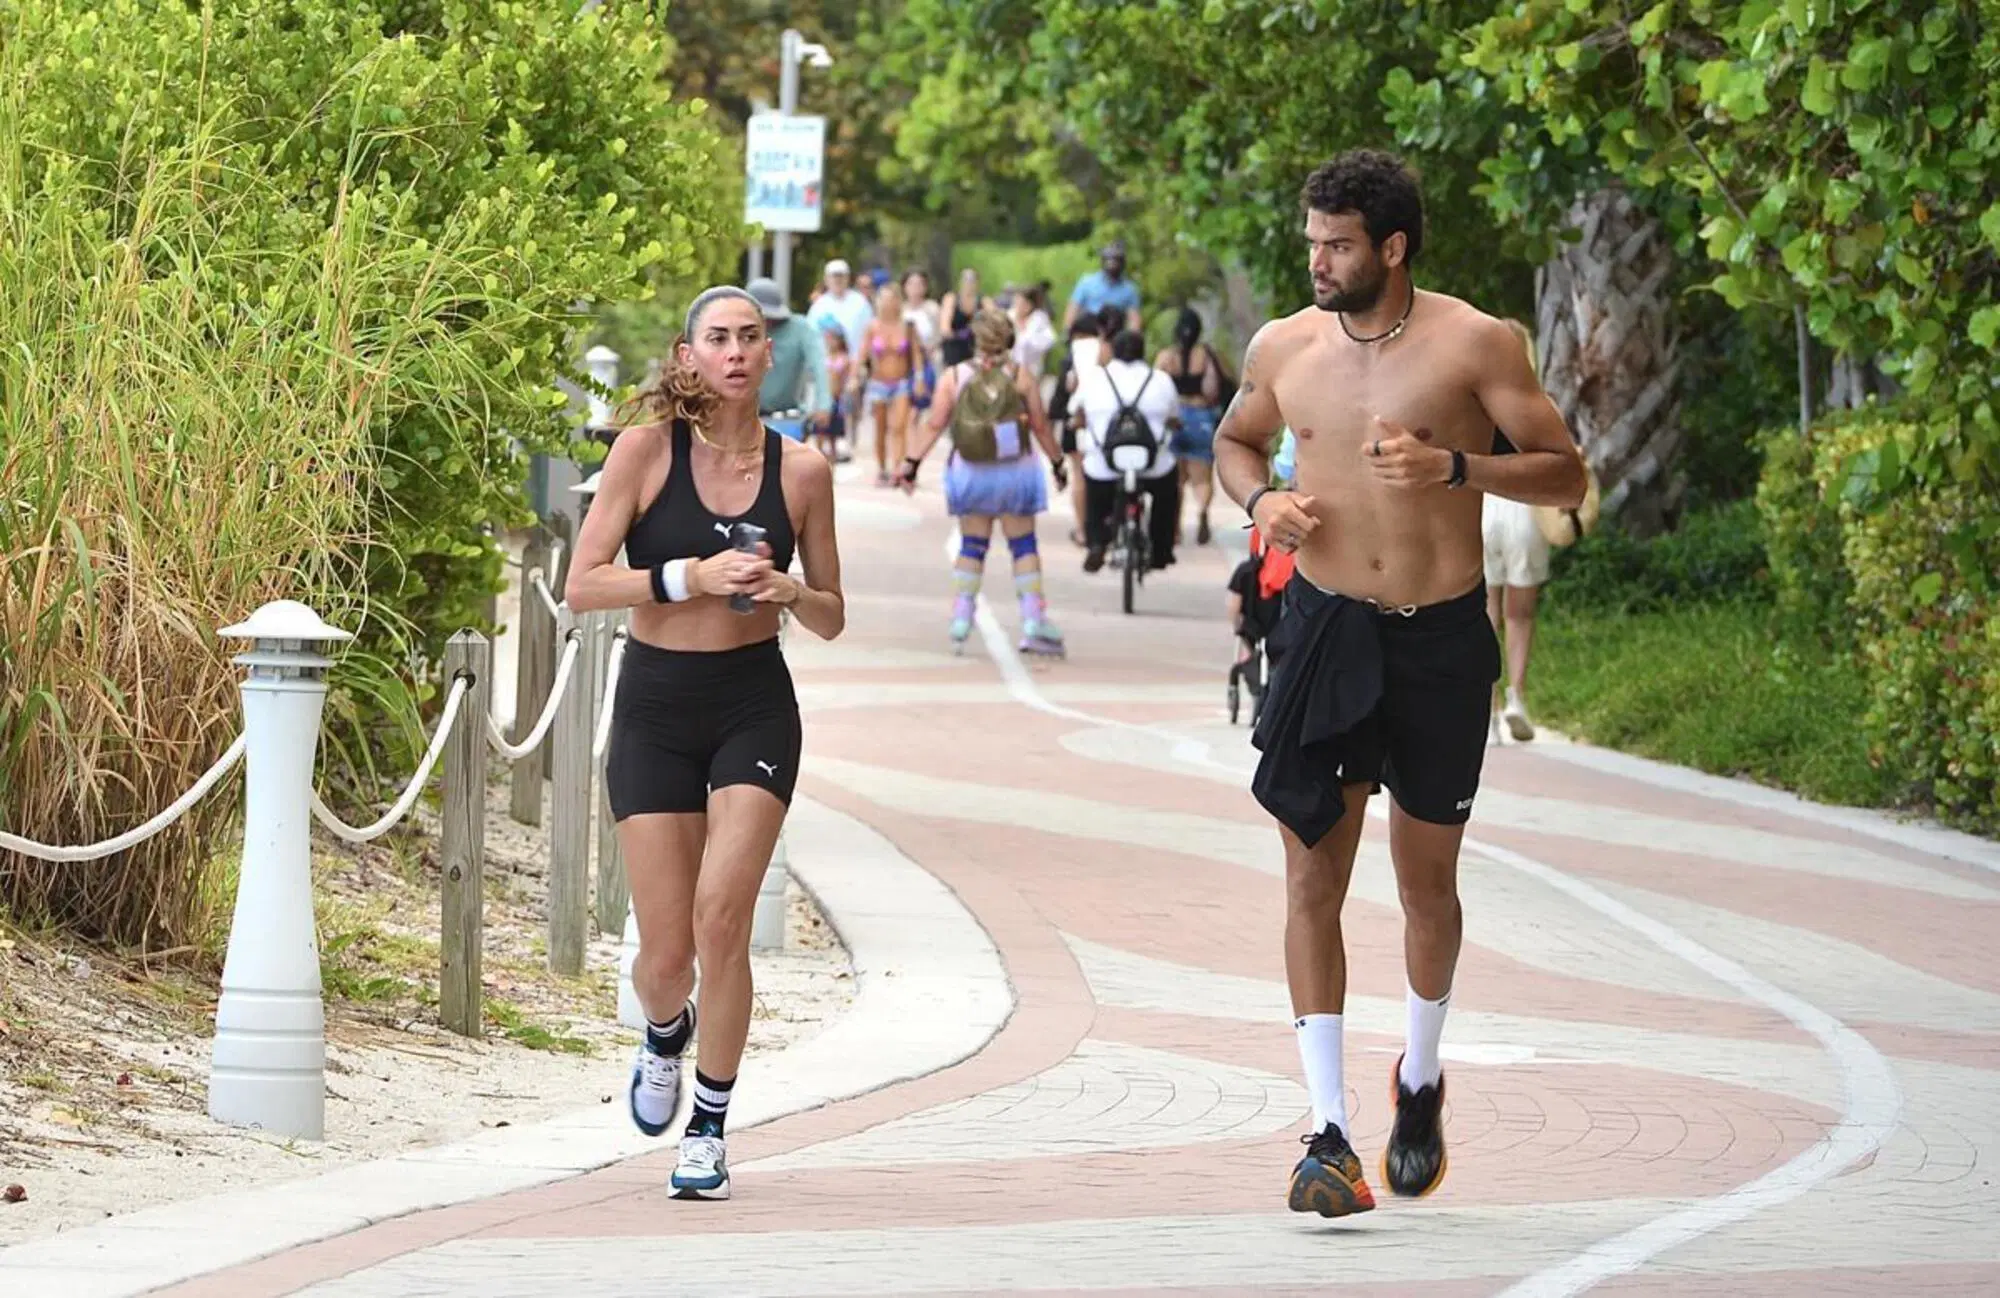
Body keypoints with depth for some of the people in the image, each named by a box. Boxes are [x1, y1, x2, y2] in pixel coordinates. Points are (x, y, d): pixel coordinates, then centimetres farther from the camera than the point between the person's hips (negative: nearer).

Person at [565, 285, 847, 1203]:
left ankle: (709, 1129, 0)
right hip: (656, 705, 0)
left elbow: (831, 619, 11)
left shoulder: (801, 469, 2)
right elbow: (581, 586, -8)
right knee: (666, 952, -1)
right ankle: (667, 1030, 38)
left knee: (721, 917, -17)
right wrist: (692, 576, -19)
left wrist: (790, 593, -11)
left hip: (755, 706, 1)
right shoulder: (649, 447, -5)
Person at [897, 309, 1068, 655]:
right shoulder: (1021, 377, -5)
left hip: (971, 474, 1)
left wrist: (911, 463, 1)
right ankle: (1033, 620, 1)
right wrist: (1058, 462, 12)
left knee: (971, 546, 12)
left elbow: (935, 425, -5)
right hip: (1014, 471, -1)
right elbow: (1040, 426, 0)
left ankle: (961, 616, 6)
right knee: (1023, 546, 6)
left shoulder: (953, 377, -3)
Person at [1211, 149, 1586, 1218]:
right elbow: (1235, 440, 23)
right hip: (1326, 628, 2)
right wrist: (1260, 498, 0)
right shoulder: (1282, 348, 4)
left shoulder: (1472, 345, -6)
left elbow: (1564, 473, -5)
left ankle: (1421, 1080, 35)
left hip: (1442, 640, -2)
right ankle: (1328, 1129, -7)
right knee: (1313, 875, -7)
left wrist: (1455, 466, -21)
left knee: (1427, 880, 10)